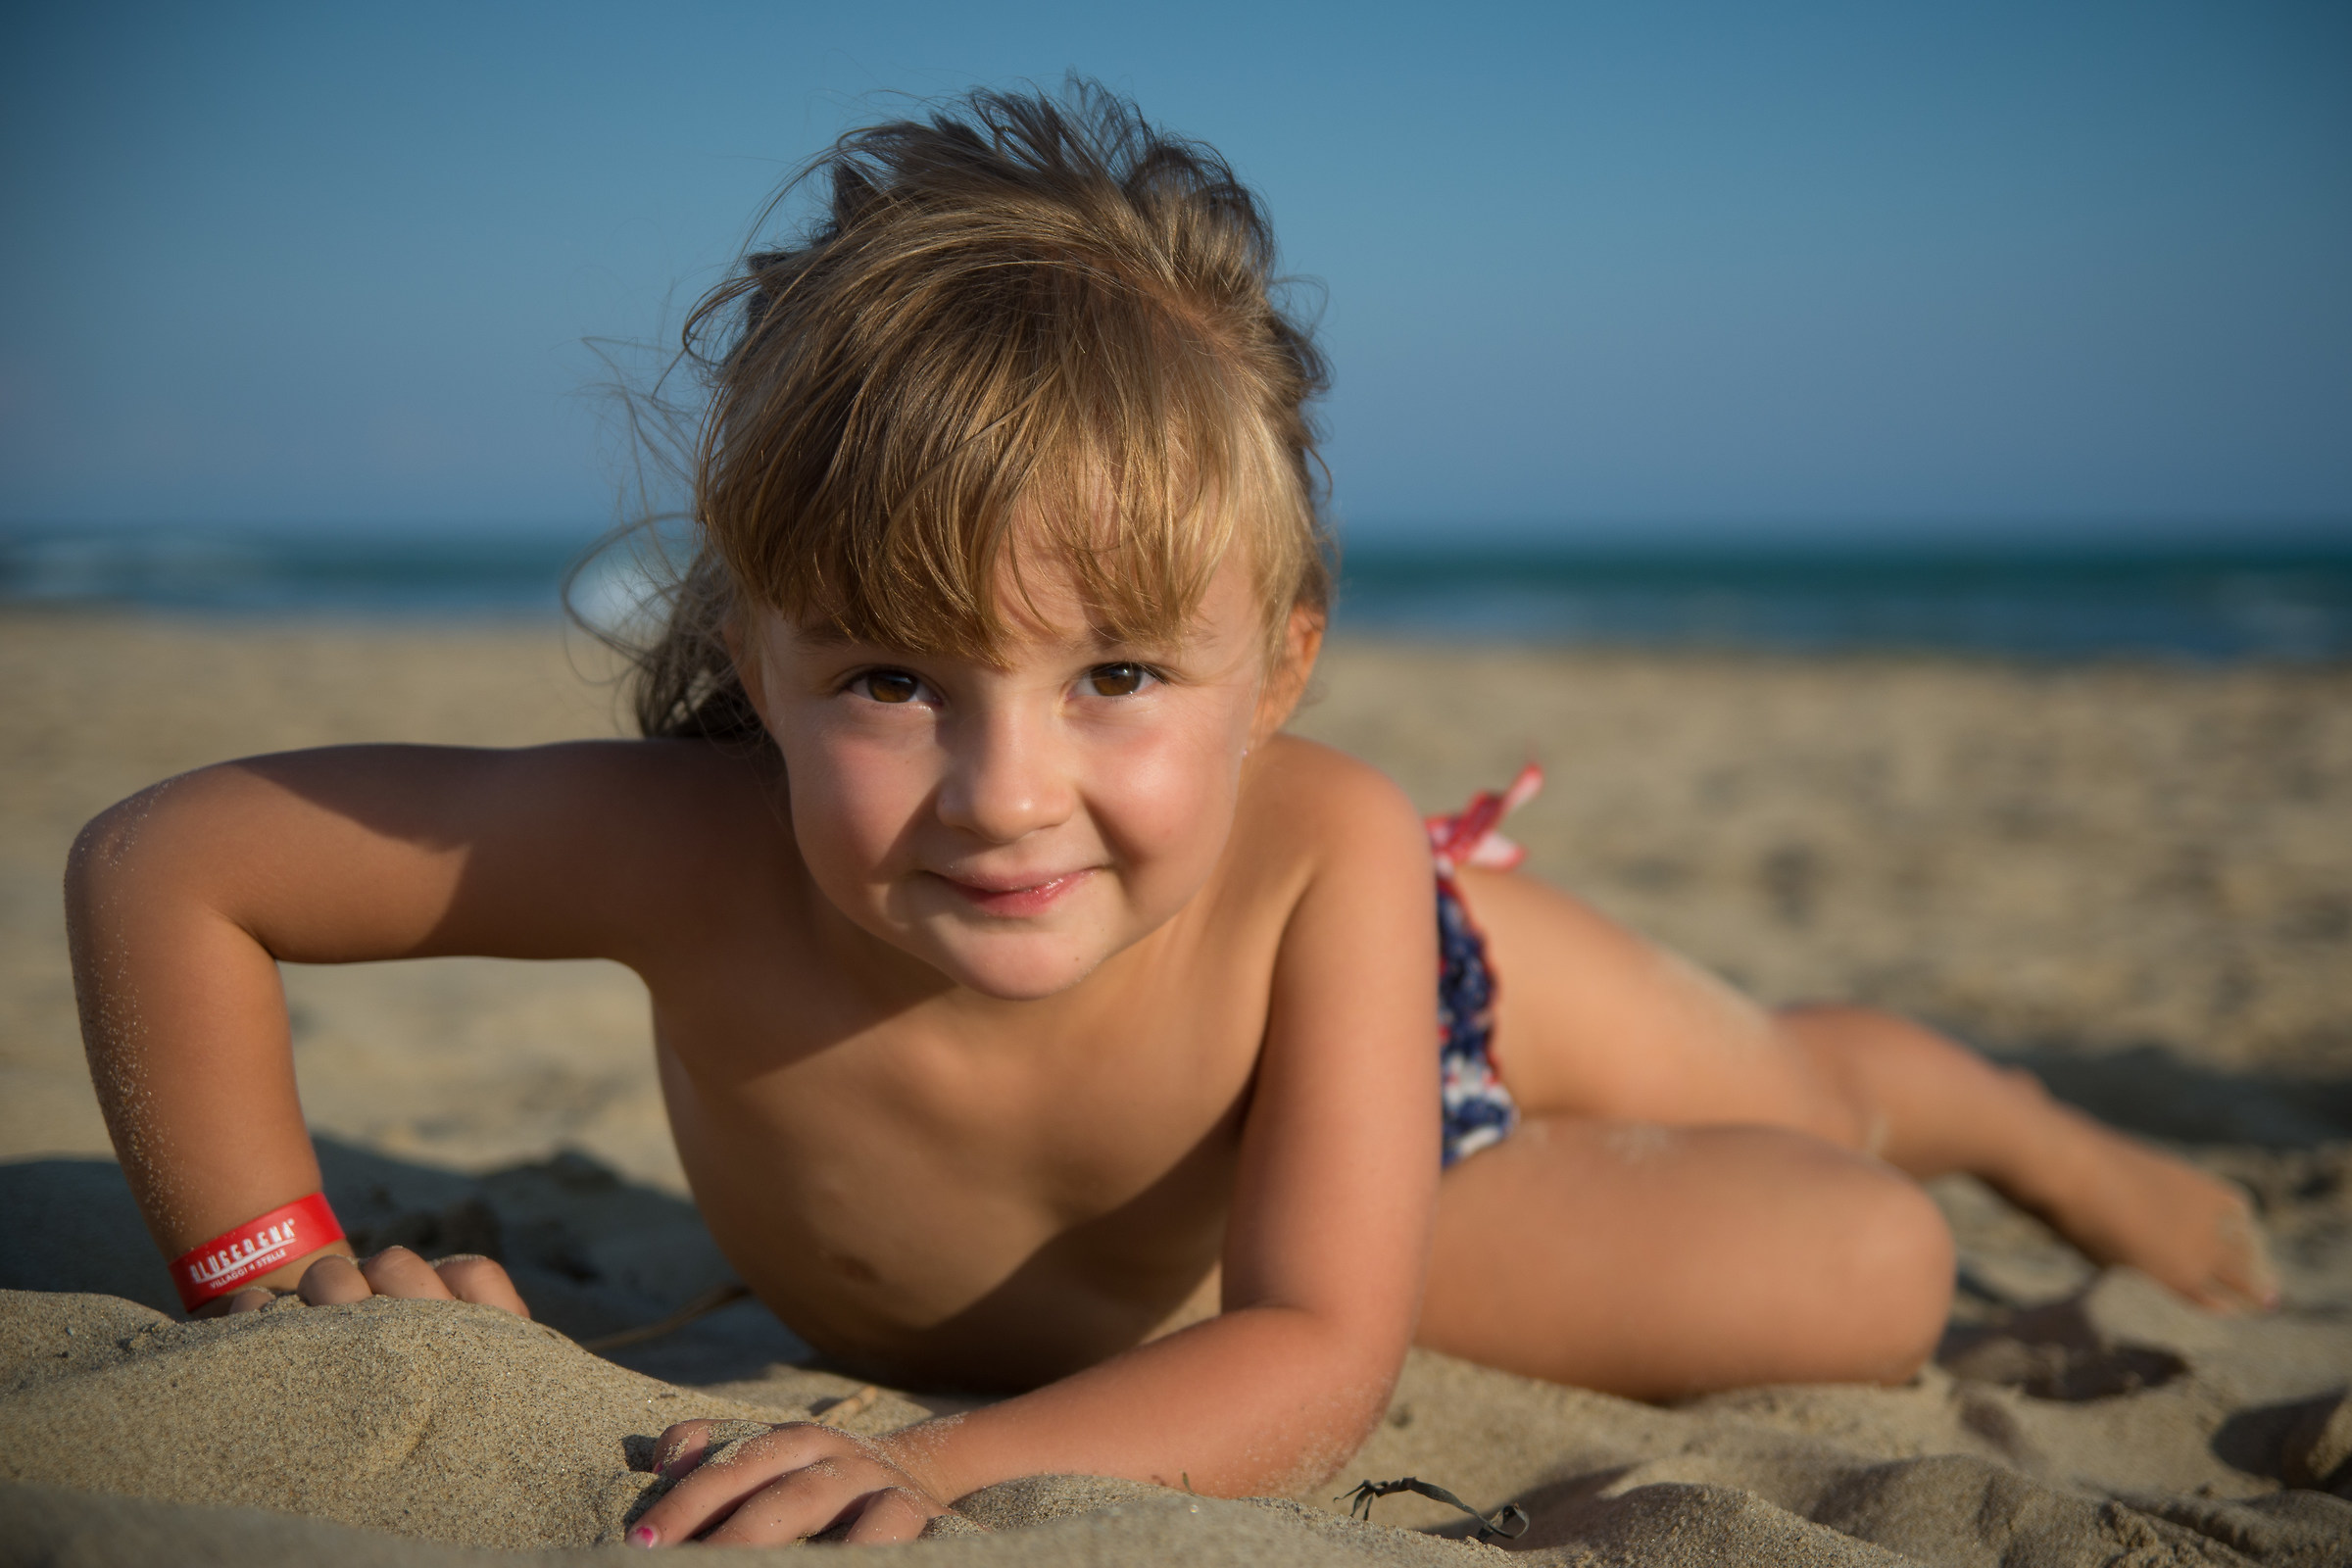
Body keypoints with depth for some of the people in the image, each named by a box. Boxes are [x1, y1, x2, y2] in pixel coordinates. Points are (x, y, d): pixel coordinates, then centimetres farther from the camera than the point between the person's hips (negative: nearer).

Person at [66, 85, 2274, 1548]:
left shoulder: (1324, 859, -44)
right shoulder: (702, 852, -43)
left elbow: (1320, 1353, -45)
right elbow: (160, 866, -35)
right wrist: (275, 1275, -30)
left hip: (1410, 1000, 0)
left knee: (1874, 1268, 19)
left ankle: (2049, 1139, 57)